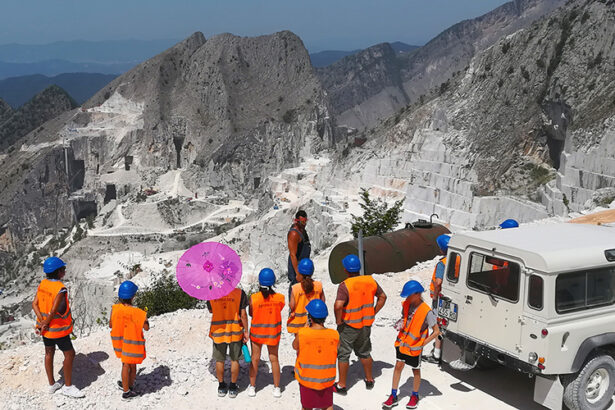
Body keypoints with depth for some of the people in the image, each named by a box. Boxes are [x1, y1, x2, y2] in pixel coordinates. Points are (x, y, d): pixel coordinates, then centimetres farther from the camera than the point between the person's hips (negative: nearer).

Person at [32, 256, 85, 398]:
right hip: (58, 328, -8)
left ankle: (52, 384, 32)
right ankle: (68, 386, 13)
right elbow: (53, 311, -27)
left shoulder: (43, 283, -2)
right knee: (69, 354, 5)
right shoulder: (60, 289, -25)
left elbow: (35, 304, -4)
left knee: (49, 353, 19)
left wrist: (42, 321, -10)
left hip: (46, 327, 8)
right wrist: (45, 324, -12)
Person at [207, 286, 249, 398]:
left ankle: (221, 387, 26)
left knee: (219, 360, 15)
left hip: (218, 331, 1)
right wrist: (246, 331, -2)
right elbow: (243, 315, -12)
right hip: (235, 331, -1)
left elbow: (210, 310, 7)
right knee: (234, 360, 14)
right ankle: (233, 388, 22)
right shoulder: (239, 293, -14)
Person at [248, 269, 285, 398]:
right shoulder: (280, 298, -20)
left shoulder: (253, 298, -23)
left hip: (257, 332, -1)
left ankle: (252, 386, 29)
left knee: (255, 359, 16)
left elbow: (251, 314, -7)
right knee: (274, 359, 16)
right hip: (273, 333, 1)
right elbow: (279, 310, -2)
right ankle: (277, 388, 26)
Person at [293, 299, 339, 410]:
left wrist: (306, 328, 0)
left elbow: (295, 346, -4)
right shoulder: (334, 335, -18)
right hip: (327, 379, 1)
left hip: (307, 377, -1)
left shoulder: (302, 334, -24)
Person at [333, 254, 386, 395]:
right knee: (364, 352, 24)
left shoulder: (345, 285, -23)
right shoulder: (370, 281, -4)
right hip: (366, 324, 6)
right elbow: (382, 297, 7)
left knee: (343, 355, 10)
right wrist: (373, 313, 10)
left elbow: (338, 305, -34)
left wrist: (338, 321, -17)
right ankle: (369, 380, 36)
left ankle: (342, 385, 18)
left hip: (349, 326, -5)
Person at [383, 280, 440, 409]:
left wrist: (422, 344, -16)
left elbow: (436, 331, -15)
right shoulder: (406, 305, -4)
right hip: (403, 342, 5)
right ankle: (393, 396, 16)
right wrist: (400, 324, -6)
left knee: (416, 370, 11)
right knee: (398, 366, 6)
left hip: (415, 346, -4)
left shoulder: (426, 311, -21)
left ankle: (415, 396, 31)